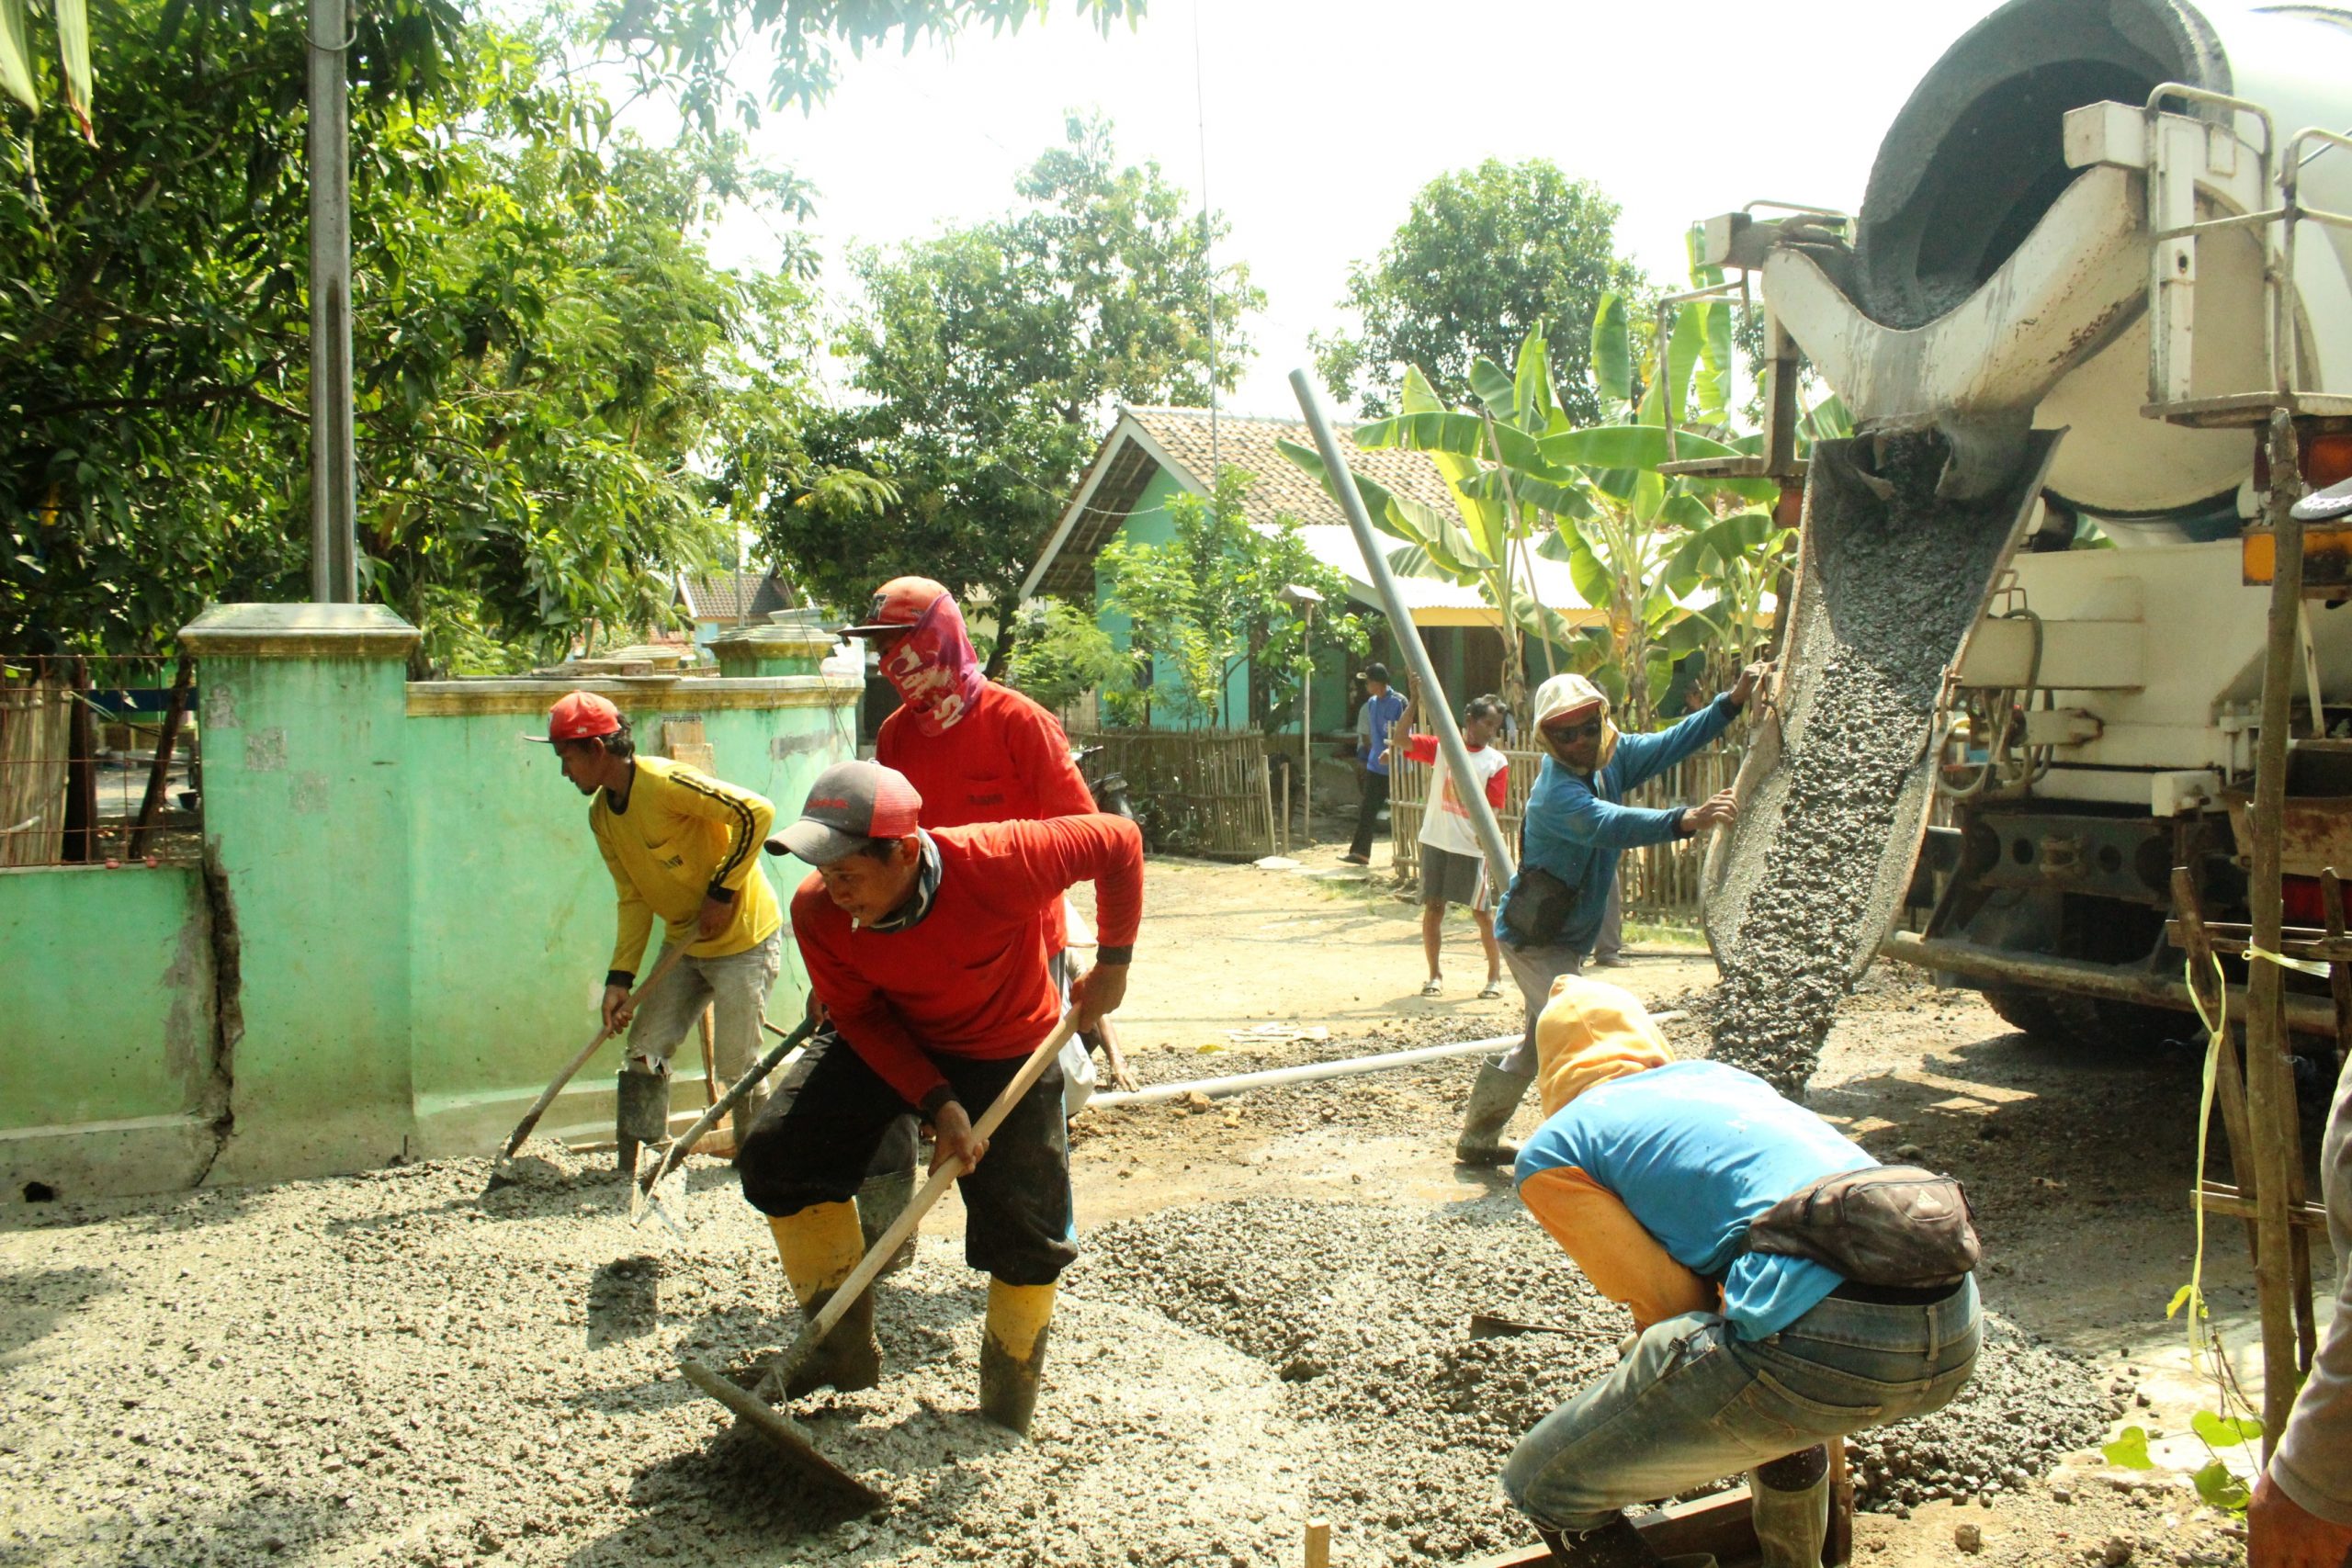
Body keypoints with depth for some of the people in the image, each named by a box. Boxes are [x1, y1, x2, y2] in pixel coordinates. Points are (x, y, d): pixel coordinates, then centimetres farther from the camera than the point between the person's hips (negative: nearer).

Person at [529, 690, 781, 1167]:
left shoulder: (664, 782, -23)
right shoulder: (601, 815, 4)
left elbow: (757, 812, -28)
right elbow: (634, 900, 5)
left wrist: (722, 891, -22)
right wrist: (619, 978, -4)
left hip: (744, 937, -8)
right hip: (684, 944, 8)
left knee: (737, 1064, -5)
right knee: (644, 1051, 5)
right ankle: (629, 1168, 14)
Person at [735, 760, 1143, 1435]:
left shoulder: (997, 862, -37)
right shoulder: (817, 912, -25)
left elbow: (1119, 843, -22)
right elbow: (862, 1018, -13)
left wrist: (1113, 963, -15)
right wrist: (939, 1105, -25)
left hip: (1010, 1054, -3)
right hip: (895, 1044, 3)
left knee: (1023, 1237, -7)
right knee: (777, 1153, -11)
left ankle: (1004, 1429, 17)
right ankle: (846, 1347, 5)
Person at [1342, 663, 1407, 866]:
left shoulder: (1398, 702, -13)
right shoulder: (1371, 703, 10)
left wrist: (1391, 751, -30)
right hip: (1376, 765, 7)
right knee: (1367, 809, 2)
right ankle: (1360, 852, 2)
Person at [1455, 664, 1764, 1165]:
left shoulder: (1610, 758, -3)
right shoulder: (1556, 793, -30)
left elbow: (1668, 744, 4)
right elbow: (1611, 825, -47)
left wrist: (1733, 701, -5)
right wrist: (1684, 820, -61)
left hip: (1567, 938, 10)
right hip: (1535, 938, -10)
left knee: (1544, 1040, 22)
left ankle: (1477, 1138, 35)